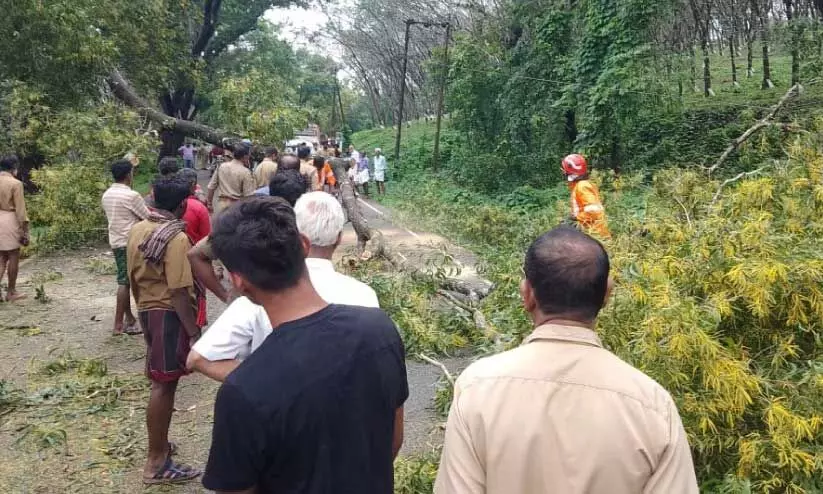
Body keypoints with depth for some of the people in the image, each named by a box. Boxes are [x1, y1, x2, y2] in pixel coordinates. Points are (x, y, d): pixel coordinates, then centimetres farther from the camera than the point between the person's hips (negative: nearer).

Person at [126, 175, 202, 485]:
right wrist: (194, 331, -18)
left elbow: (133, 277, 13)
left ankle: (159, 445, 35)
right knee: (164, 385, -1)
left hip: (147, 309, 9)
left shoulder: (137, 230, 6)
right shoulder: (176, 238, -20)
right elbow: (179, 292, -23)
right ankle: (157, 464, 8)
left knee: (159, 381, 20)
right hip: (169, 313, -9)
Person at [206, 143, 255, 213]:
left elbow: (211, 187, 8)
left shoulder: (221, 166, 3)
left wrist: (209, 203, 19)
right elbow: (248, 195, -15)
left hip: (221, 204, 5)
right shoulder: (245, 172, -13)